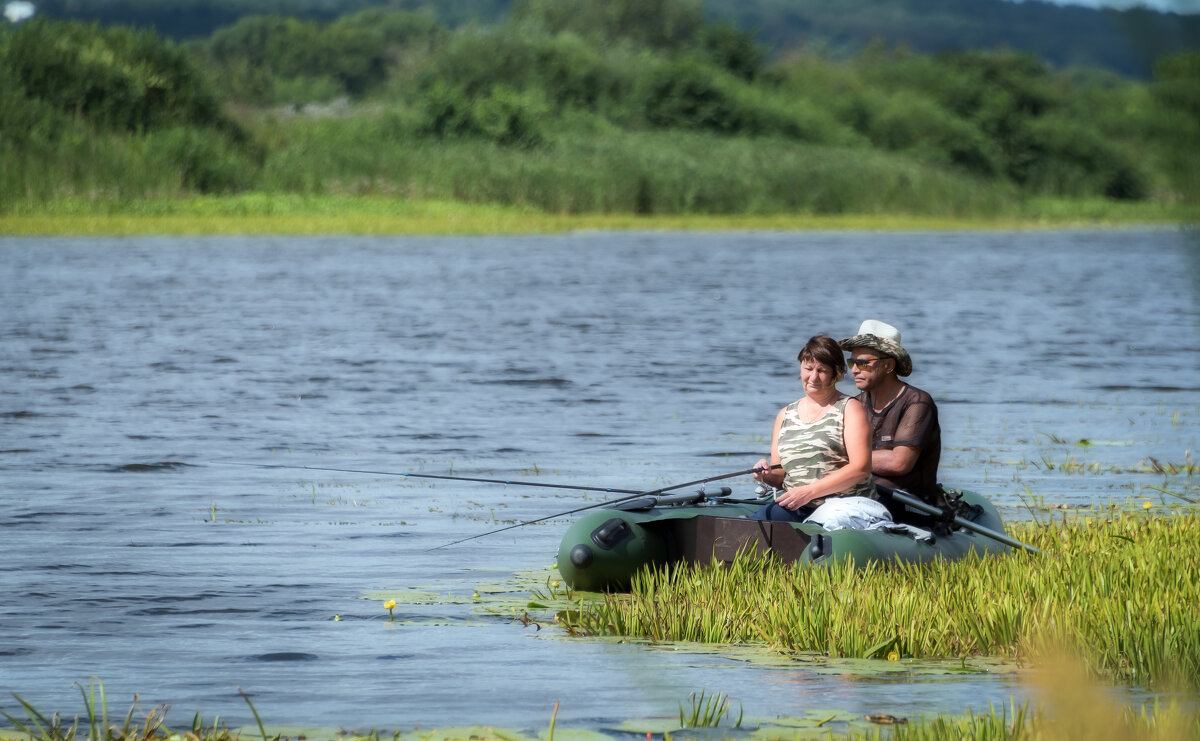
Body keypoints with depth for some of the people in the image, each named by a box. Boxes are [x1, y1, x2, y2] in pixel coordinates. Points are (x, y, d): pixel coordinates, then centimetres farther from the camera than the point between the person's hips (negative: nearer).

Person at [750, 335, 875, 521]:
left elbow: (861, 468, -9)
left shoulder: (849, 409, 3)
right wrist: (768, 474, -3)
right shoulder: (785, 415, 20)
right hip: (795, 509, 5)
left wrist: (809, 492, -16)